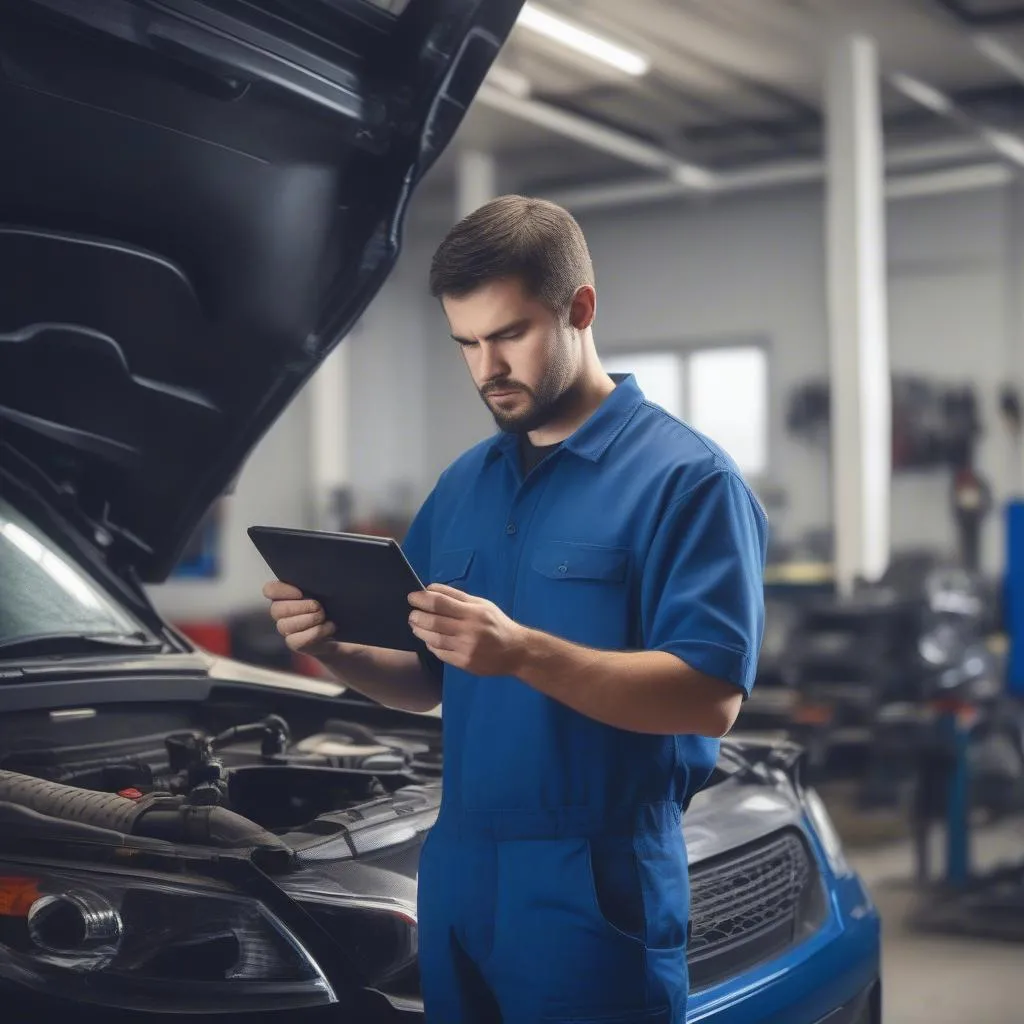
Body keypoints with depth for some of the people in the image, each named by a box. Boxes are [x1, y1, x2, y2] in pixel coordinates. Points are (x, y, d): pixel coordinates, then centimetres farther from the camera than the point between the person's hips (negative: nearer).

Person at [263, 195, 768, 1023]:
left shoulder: (683, 478, -9)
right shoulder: (463, 485, 13)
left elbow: (711, 698, -18)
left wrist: (522, 653, -29)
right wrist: (335, 648, -4)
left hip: (596, 886, -6)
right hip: (458, 870, 7)